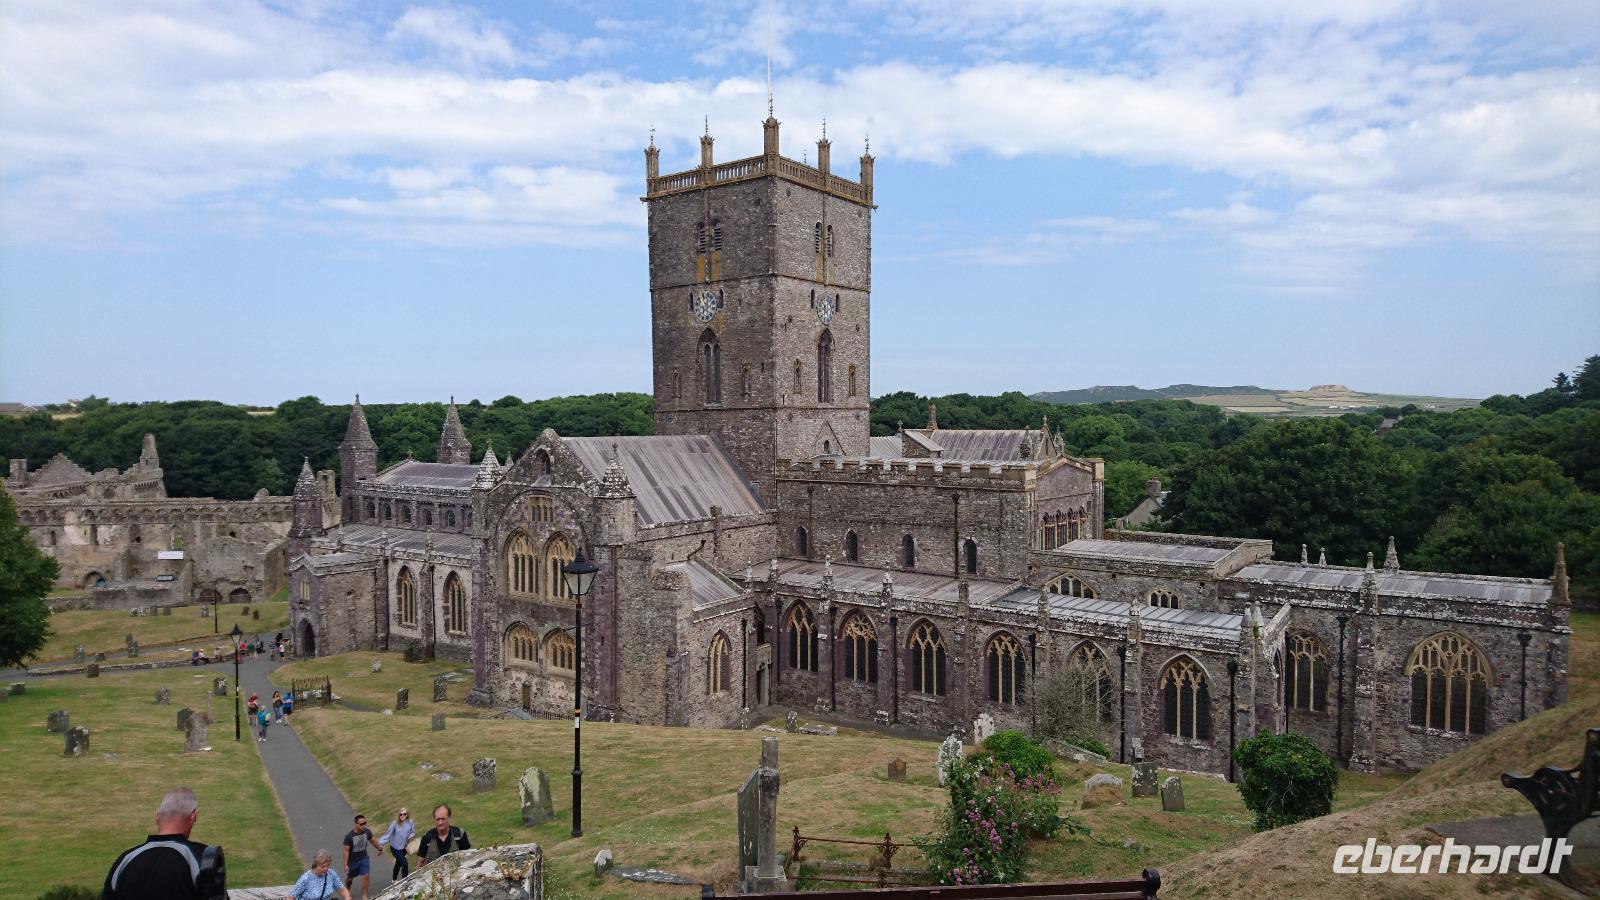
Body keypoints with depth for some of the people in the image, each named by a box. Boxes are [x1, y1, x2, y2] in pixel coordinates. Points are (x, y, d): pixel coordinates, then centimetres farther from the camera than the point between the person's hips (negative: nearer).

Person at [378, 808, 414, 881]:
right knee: (405, 863, -12)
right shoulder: (395, 823, -24)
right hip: (395, 848, -5)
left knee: (399, 863, 24)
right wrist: (380, 844, -26)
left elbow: (412, 832, 1)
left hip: (404, 847, 5)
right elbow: (388, 834, -20)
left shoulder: (410, 822, -12)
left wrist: (410, 837, -19)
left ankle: (394, 879, 48)